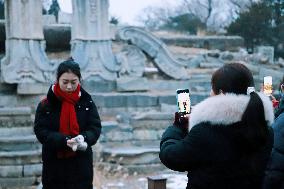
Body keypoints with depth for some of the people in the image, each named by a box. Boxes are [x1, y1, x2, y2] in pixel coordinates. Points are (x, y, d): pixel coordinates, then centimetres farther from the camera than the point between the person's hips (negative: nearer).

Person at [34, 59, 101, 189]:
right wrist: (65, 141, -26)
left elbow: (95, 127, -3)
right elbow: (41, 131, -10)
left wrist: (84, 138, -26)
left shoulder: (87, 102, 0)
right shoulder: (46, 105, -4)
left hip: (81, 164, 1)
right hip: (54, 165, -1)